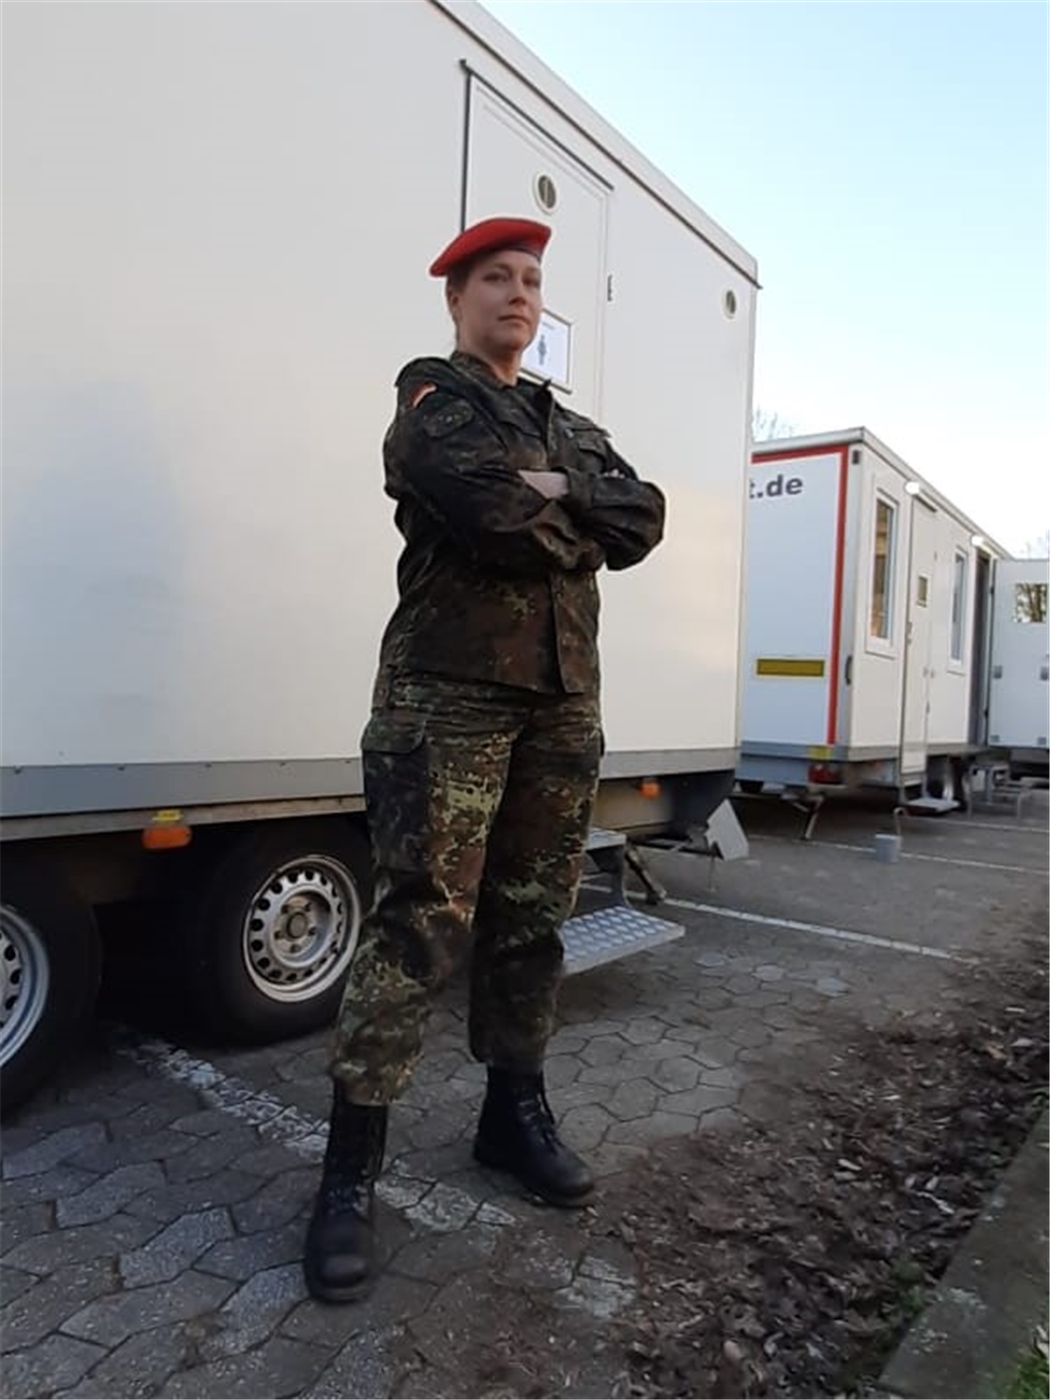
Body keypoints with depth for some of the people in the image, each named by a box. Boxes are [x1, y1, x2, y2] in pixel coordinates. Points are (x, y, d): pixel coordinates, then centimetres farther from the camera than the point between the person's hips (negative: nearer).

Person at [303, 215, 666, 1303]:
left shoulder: (571, 428, 24)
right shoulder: (431, 401, 4)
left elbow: (642, 519, 7)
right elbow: (493, 511, -17)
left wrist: (557, 495, -8)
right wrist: (576, 530, 1)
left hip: (562, 697, 7)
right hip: (451, 691, -6)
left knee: (531, 917, 11)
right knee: (422, 920, -9)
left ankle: (515, 1114, 27)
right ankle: (350, 1171, 3)